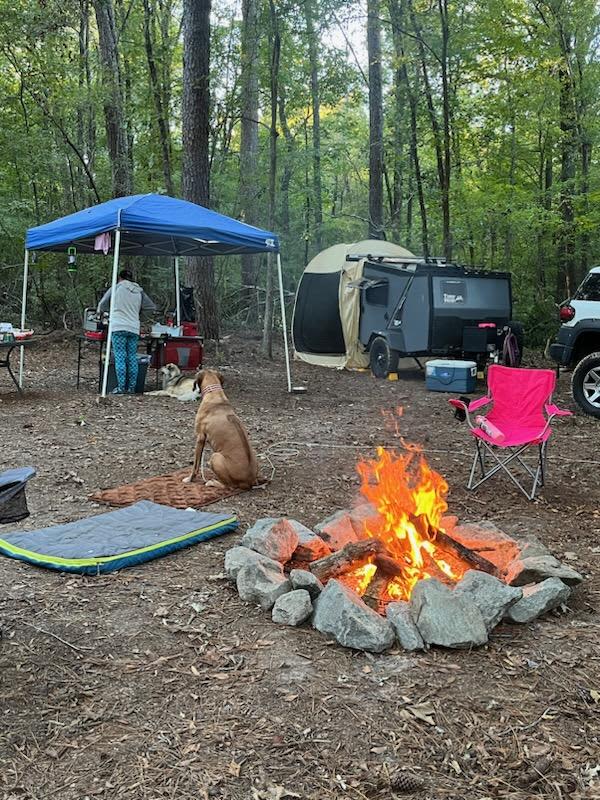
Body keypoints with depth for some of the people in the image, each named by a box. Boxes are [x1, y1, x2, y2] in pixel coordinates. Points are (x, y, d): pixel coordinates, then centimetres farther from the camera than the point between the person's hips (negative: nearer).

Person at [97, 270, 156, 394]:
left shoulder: (117, 288, 4)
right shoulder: (139, 291, 13)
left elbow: (102, 304, 10)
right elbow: (152, 307, 15)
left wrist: (100, 311, 32)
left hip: (119, 327, -4)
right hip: (134, 329, 4)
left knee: (120, 357, -3)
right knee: (132, 358, 6)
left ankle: (121, 387, -7)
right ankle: (131, 388, 7)